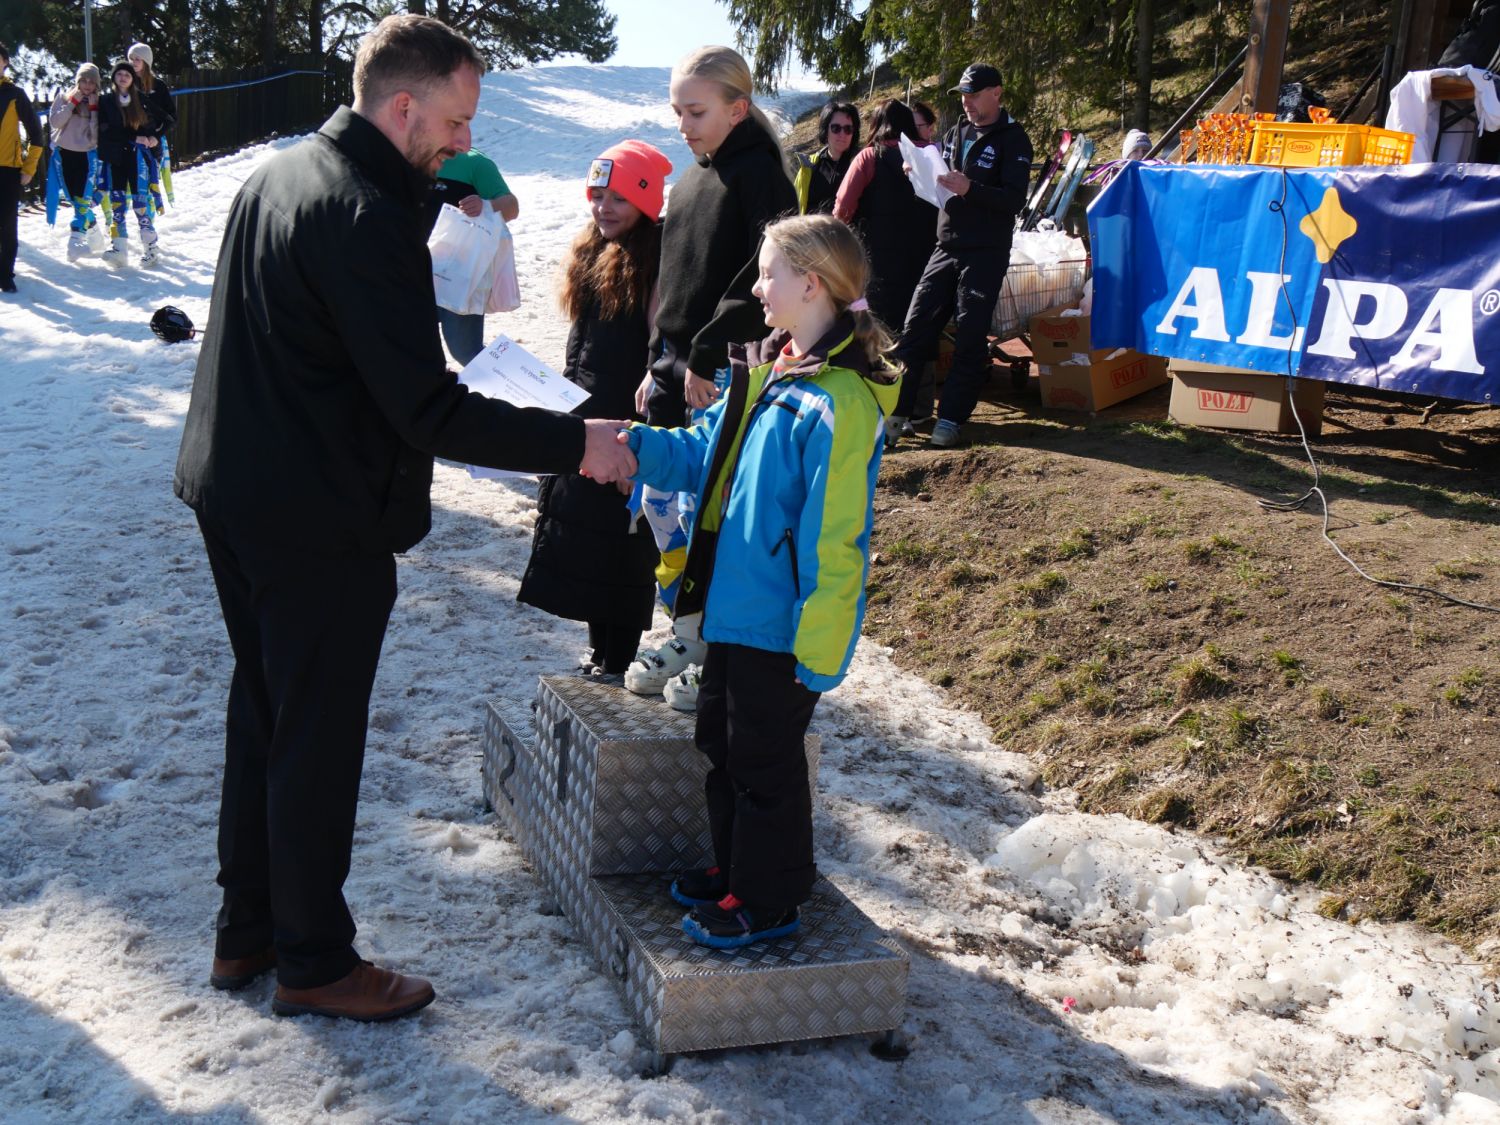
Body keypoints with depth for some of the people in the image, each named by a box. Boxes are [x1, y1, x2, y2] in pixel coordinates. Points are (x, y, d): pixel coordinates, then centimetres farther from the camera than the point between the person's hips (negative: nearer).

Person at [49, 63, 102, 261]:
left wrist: (93, 108, -14)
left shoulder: (98, 102, 2)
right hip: (65, 152, 2)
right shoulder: (64, 97, 4)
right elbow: (55, 121, -9)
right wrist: (73, 102, -13)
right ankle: (90, 222, 33)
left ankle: (76, 238, -19)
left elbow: (97, 133, -7)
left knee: (83, 197, -14)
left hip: (87, 154, -2)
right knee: (73, 195, 10)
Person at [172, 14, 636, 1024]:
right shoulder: (367, 216, -23)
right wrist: (575, 444, -19)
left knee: (264, 710, 20)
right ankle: (313, 959, 20)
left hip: (231, 493, 10)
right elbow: (429, 411, -25)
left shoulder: (277, 176, 8)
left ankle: (247, 931, 33)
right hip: (317, 523, -10)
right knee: (318, 739, 4)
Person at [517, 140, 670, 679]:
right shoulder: (590, 252, 11)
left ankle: (618, 658, 9)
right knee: (580, 530, 13)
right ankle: (600, 643, 25)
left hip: (628, 418, -8)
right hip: (582, 415, 8)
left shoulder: (655, 259, -13)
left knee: (620, 538, -1)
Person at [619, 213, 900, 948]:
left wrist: (819, 648, -23)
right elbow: (705, 454, 14)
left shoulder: (837, 401, -23)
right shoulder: (765, 371, 6)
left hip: (782, 629, -9)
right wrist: (639, 445, -3)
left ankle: (767, 900, 23)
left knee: (764, 758, 6)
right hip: (735, 608, 9)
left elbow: (833, 538, -24)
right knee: (723, 744, 22)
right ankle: (735, 870, 40)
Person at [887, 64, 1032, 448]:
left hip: (986, 254, -5)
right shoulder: (955, 134, 14)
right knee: (915, 328, -1)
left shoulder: (1013, 140, -3)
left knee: (970, 337, -3)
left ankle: (951, 419, 2)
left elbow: (1014, 199, -14)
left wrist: (969, 189, -27)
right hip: (946, 248, 5)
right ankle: (896, 410, 2)